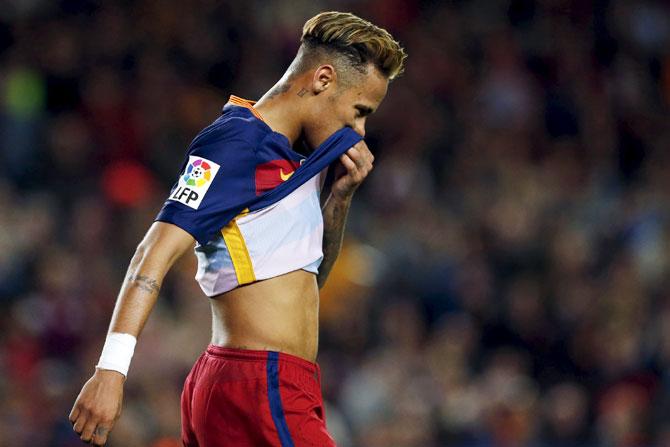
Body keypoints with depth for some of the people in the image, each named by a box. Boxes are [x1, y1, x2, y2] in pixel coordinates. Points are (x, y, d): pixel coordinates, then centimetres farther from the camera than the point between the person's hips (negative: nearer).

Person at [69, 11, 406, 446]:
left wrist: (341, 195, 12)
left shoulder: (285, 156, 19)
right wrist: (111, 368, -29)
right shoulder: (238, 142, -10)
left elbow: (309, 278, 28)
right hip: (263, 390, -10)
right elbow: (158, 250, -19)